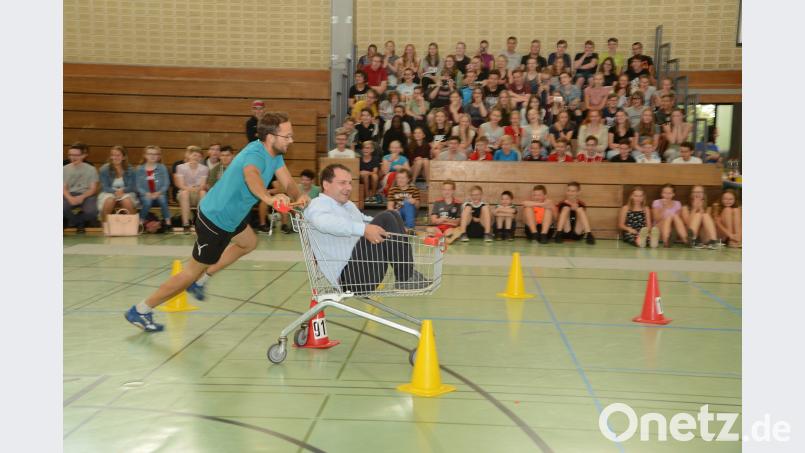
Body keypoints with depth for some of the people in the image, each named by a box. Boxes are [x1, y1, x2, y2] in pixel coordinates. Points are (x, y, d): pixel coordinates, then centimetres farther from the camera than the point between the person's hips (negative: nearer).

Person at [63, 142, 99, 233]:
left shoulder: (91, 169, 3)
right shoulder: (65, 169, 9)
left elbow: (93, 188, 0)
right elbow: (63, 188, 5)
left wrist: (82, 197, -19)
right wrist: (70, 198, -17)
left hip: (87, 195, -1)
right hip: (70, 195, 1)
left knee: (91, 212, -33)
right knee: (62, 208, -33)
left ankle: (73, 221, 5)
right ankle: (79, 224, 1)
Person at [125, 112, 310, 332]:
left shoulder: (274, 153, -1)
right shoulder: (256, 154, -30)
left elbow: (287, 181, -5)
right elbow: (251, 174, -53)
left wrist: (299, 197, -27)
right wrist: (268, 198, -72)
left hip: (228, 214, 10)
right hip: (215, 220, -10)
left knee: (249, 242, 30)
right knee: (194, 270, 3)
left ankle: (199, 281, 36)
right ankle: (140, 311, 17)